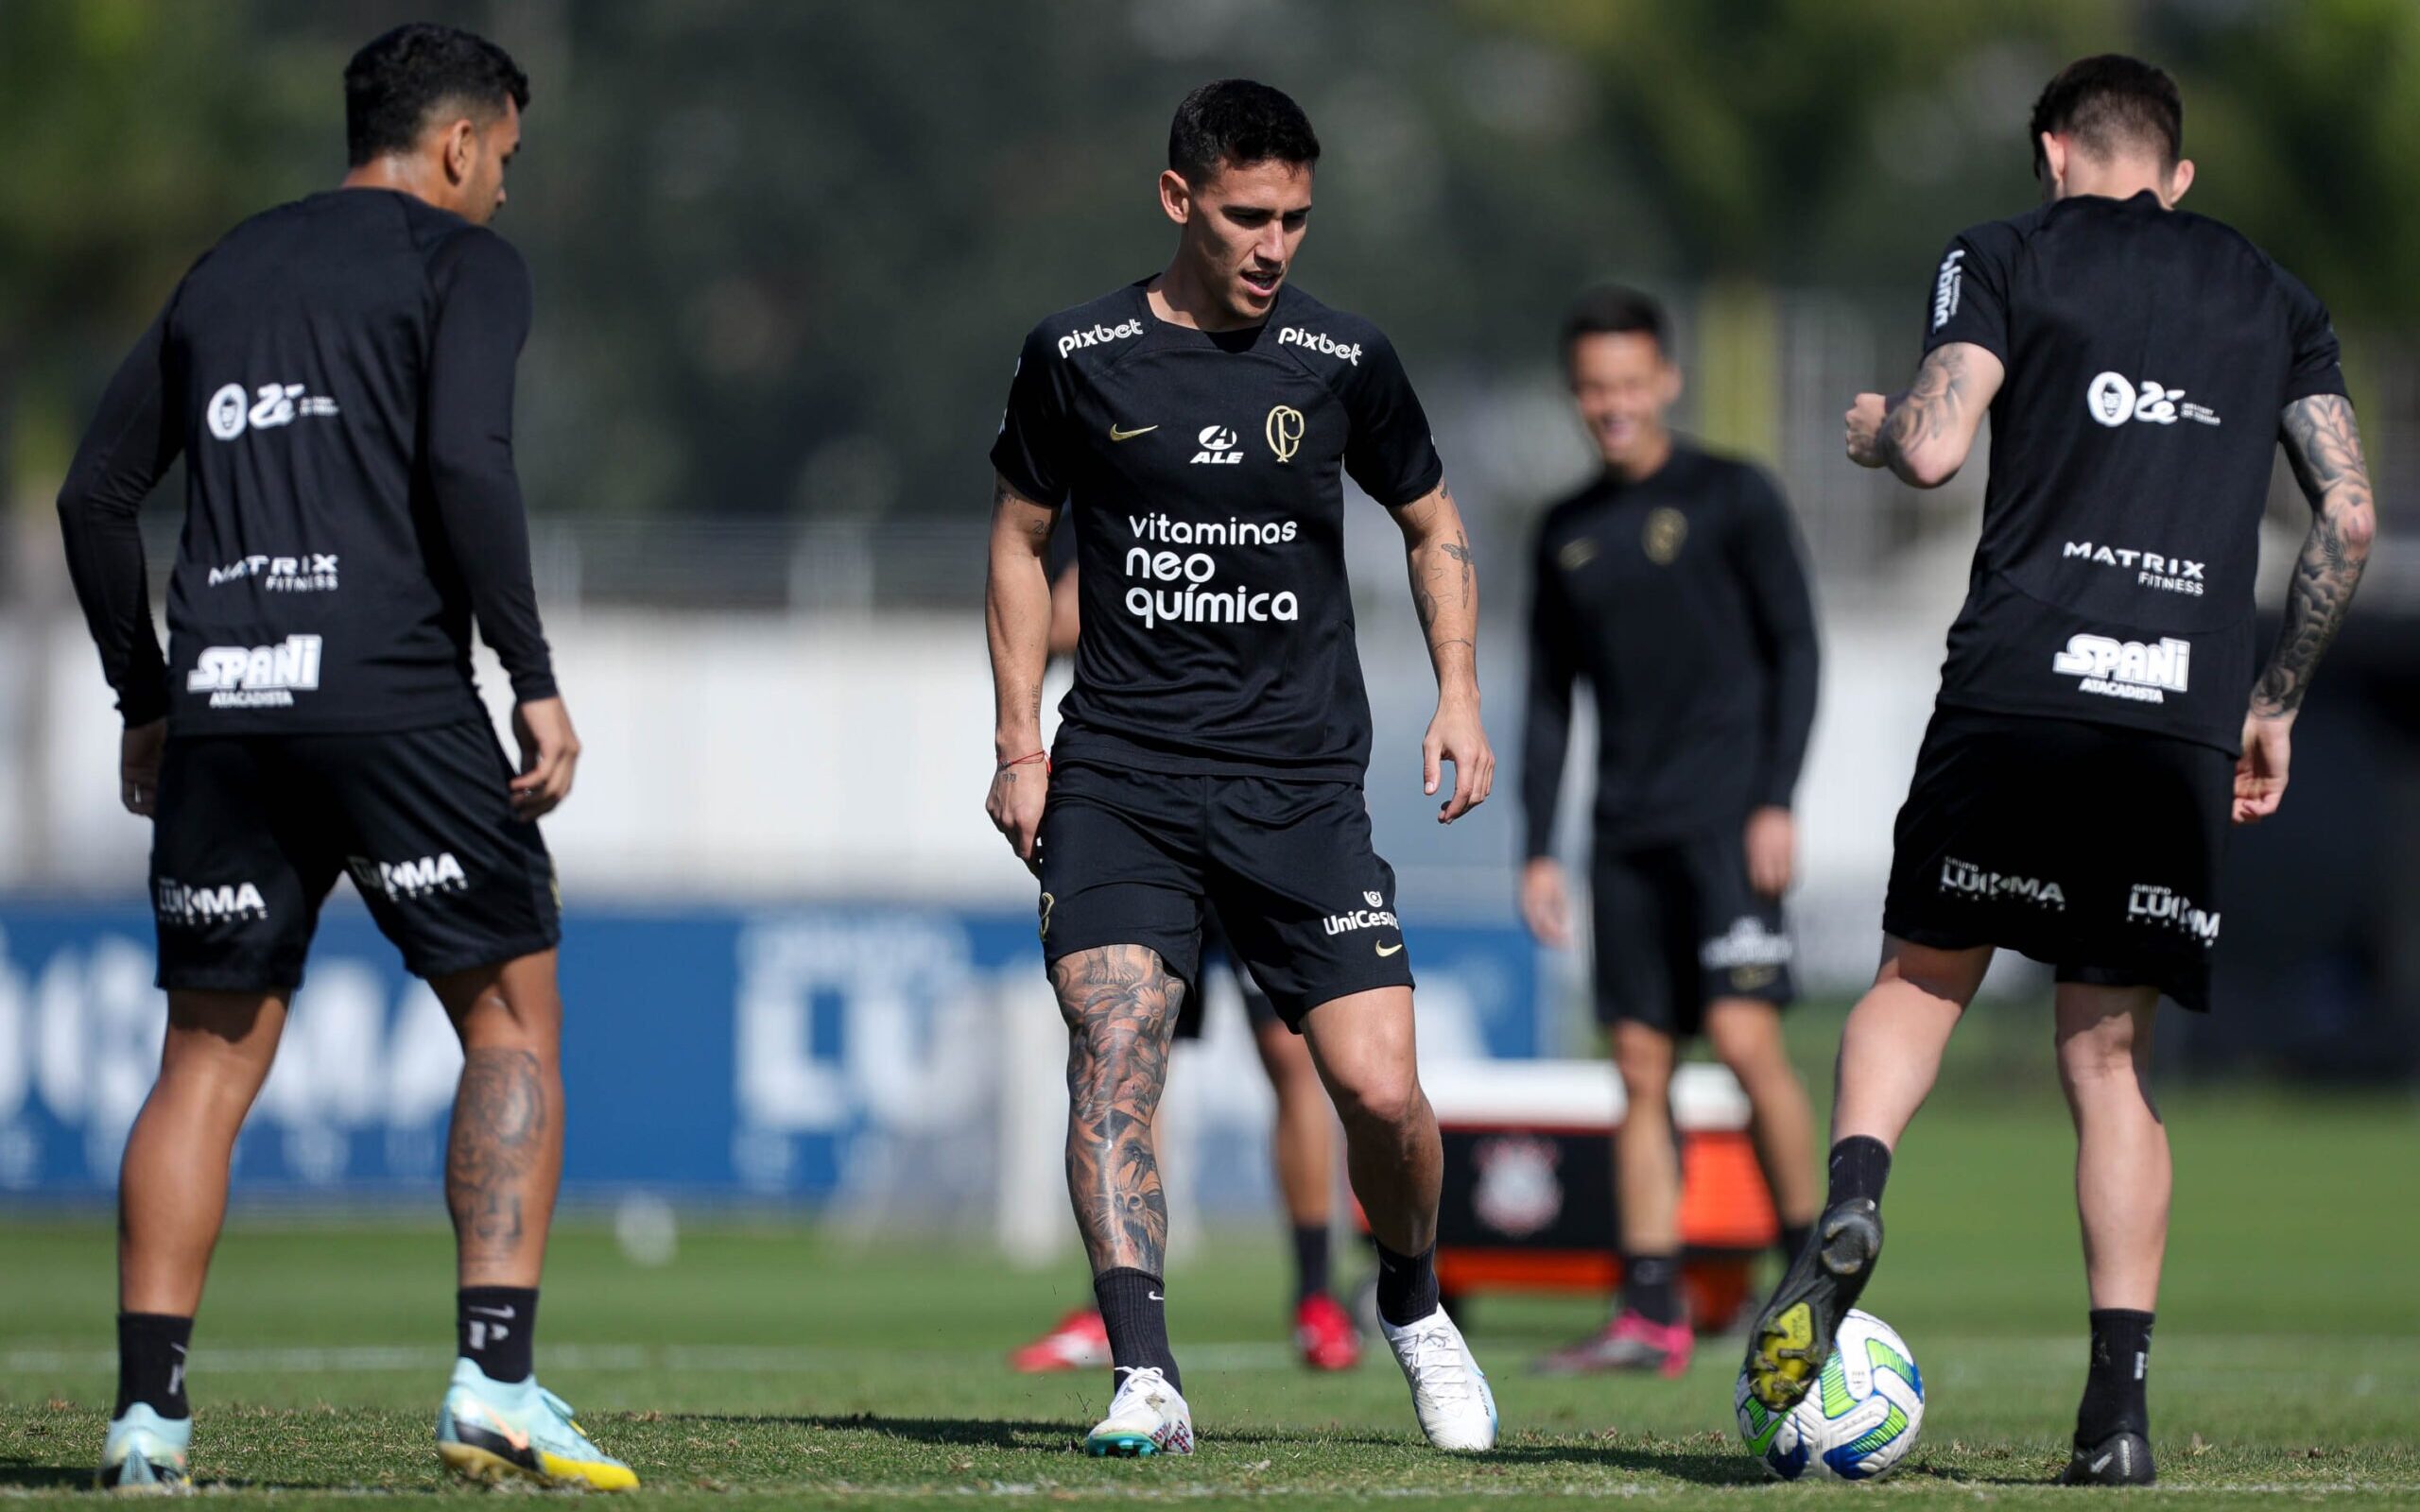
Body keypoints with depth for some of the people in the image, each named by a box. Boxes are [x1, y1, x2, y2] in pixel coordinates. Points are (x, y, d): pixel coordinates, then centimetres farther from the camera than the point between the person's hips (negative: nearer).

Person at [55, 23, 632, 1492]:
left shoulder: (226, 271, 22)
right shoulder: (462, 263, 4)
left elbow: (98, 495, 21)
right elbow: (466, 464, -12)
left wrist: (147, 700, 27)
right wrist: (535, 681, -9)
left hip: (222, 709, 5)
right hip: (391, 694, -5)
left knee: (209, 1058, 10)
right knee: (515, 1022, 3)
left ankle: (147, 1408, 1)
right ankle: (496, 1378, -10)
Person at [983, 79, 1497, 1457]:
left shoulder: (1342, 362, 3)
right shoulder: (1080, 359, 1)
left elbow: (1434, 525, 18)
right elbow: (1022, 539, 13)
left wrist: (1458, 696, 5)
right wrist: (1022, 746, 6)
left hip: (1301, 785, 0)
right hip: (1120, 775, 0)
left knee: (1380, 1090, -6)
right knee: (1114, 1054, -19)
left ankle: (1415, 1308, 23)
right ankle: (1146, 1382, -20)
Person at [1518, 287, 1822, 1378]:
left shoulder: (1732, 498, 2)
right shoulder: (1567, 533, 15)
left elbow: (1794, 651, -1)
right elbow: (1549, 697, 18)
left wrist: (1777, 798, -10)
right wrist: (1538, 849, 11)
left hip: (1727, 816, -5)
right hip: (1628, 830, 5)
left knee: (1744, 1034, -16)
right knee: (1641, 1064, 1)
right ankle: (1651, 1314, 0)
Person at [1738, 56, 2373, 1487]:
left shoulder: (2007, 254, 10)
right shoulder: (2274, 295, 20)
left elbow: (1935, 446, -4)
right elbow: (2351, 518, 12)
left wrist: (1875, 426, 19)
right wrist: (2274, 702, 22)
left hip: (2019, 684, -2)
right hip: (2190, 712, 2)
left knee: (1925, 977, 15)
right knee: (2110, 1049, 9)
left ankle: (1849, 1203, -16)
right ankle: (2122, 1403, -1)